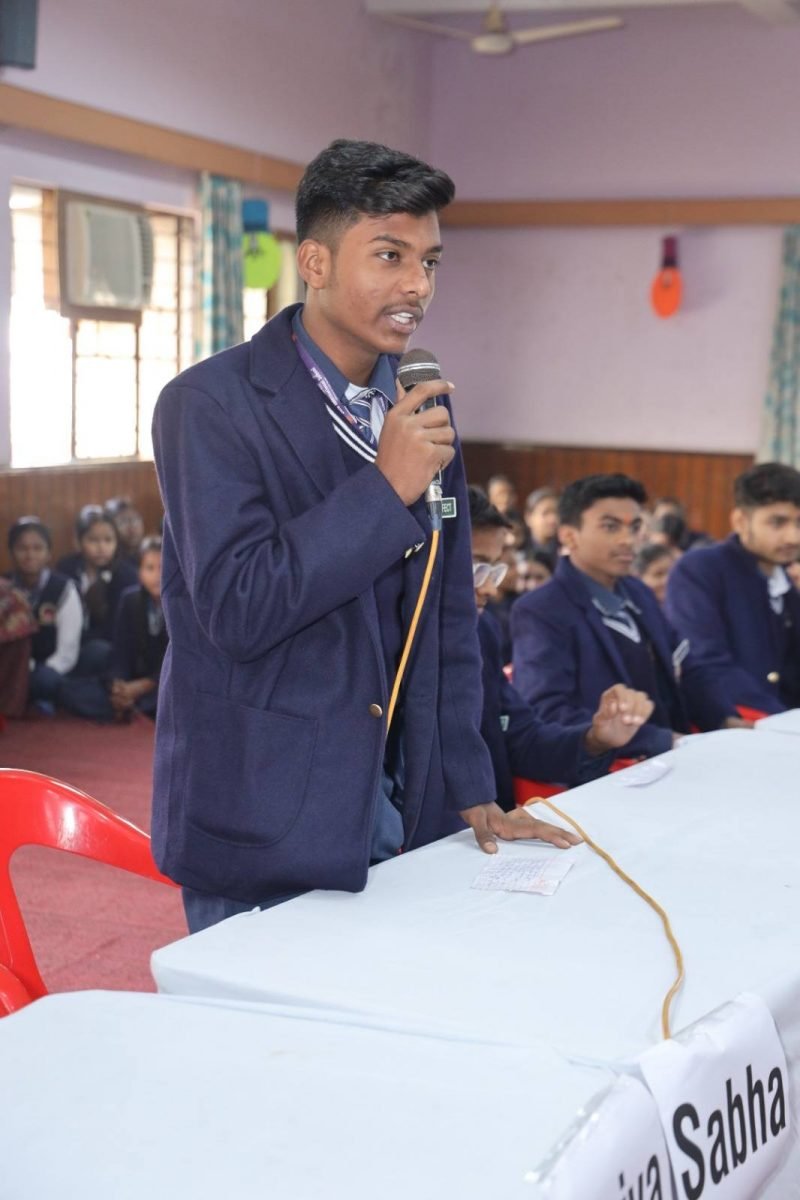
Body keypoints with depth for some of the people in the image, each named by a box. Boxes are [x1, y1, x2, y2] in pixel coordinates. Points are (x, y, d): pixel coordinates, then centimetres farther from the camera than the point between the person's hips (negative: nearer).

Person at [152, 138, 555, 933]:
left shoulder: (423, 405, 6)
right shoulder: (212, 404, -14)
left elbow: (449, 614, 10)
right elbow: (235, 608, -21)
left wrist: (470, 789, 9)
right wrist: (385, 488, -23)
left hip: (396, 808, 6)